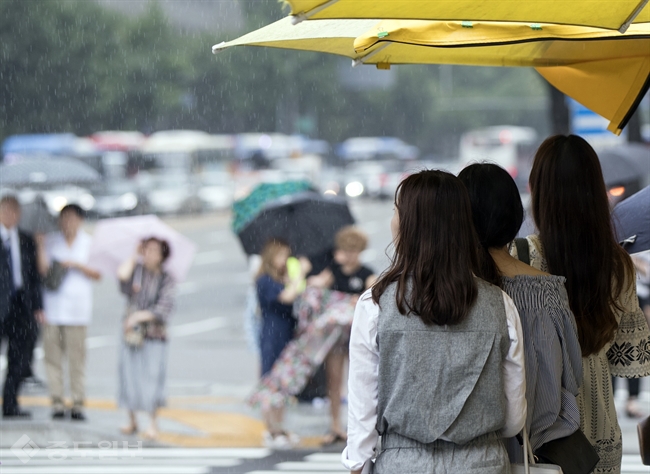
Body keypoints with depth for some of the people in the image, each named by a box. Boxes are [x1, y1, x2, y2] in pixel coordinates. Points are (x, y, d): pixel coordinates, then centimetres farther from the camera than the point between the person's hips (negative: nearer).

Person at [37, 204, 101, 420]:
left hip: (77, 308, -1)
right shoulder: (50, 241, 10)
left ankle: (78, 404, -2)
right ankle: (57, 403, 0)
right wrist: (40, 247, -8)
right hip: (52, 305, 1)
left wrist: (76, 265, -7)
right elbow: (43, 270, 2)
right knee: (53, 355, -3)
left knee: (77, 357, -5)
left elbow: (97, 274, 5)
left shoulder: (89, 243, 9)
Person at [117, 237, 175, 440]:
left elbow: (164, 308, -10)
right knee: (129, 376, 4)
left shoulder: (166, 280, -2)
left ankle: (153, 424, 7)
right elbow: (122, 275, -18)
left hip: (154, 335, -2)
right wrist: (134, 258, -6)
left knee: (151, 378, -5)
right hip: (131, 333, 2)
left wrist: (139, 316, -18)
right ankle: (132, 421, 18)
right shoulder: (136, 271, 4)